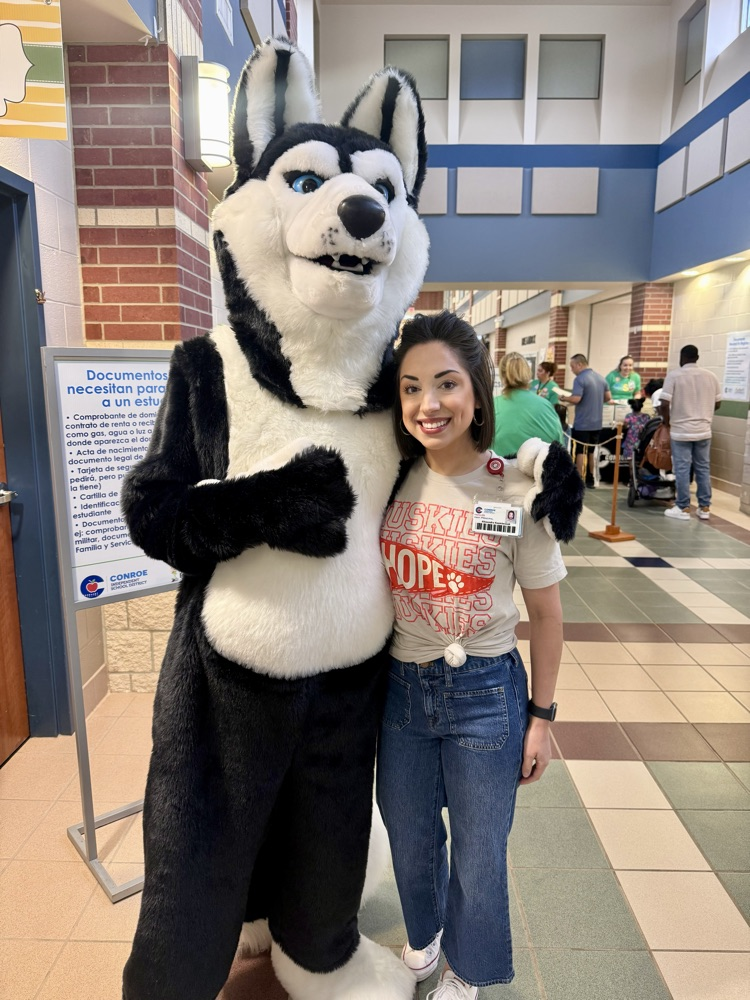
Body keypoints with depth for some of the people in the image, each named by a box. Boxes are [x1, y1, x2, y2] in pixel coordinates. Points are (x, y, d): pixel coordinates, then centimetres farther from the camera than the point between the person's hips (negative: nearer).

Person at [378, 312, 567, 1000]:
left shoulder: (517, 492, -15)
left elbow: (545, 612, -6)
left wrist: (541, 713, -1)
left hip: (485, 692, -3)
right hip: (400, 686, 3)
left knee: (479, 852, 17)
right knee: (410, 837, 24)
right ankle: (424, 932, 57)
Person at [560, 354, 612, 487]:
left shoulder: (580, 379, -14)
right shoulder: (600, 377, 9)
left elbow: (576, 399, -23)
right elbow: (608, 397, 13)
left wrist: (564, 399, -5)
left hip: (582, 423, -7)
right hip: (597, 423, 7)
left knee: (581, 452, -1)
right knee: (591, 452, 15)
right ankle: (590, 480, 20)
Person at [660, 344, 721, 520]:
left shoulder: (674, 375, -8)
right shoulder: (710, 376, 4)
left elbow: (664, 404, -14)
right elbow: (717, 403, 11)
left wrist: (667, 422, 3)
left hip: (681, 431, -4)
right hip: (704, 430, 4)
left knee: (682, 469, 1)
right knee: (703, 468, 10)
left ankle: (683, 508, 5)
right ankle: (704, 508, 16)